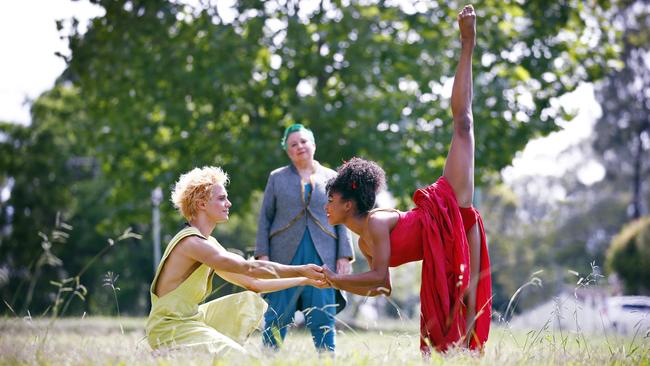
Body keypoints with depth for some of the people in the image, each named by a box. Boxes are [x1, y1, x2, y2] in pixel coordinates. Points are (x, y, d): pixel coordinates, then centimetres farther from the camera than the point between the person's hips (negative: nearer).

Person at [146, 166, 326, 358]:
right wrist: (301, 270, -18)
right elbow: (249, 268, -23)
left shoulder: (209, 244, 13)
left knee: (249, 301, 5)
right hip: (171, 333, -10)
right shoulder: (191, 242, -18)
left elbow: (252, 283, 13)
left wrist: (305, 280, 10)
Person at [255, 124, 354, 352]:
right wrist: (262, 254, -2)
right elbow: (265, 218, 9)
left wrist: (344, 256, 0)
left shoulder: (331, 178, 13)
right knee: (277, 318, -3)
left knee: (324, 320, -3)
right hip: (284, 257, 0)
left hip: (322, 257, 0)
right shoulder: (277, 177, 13)